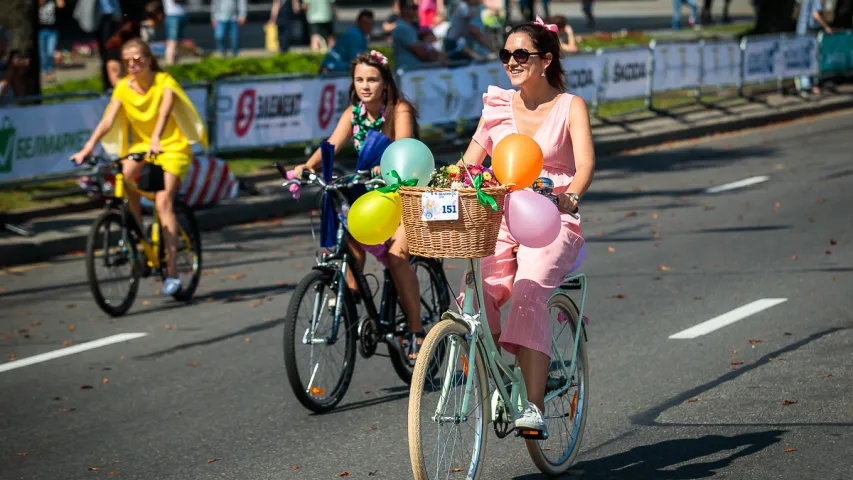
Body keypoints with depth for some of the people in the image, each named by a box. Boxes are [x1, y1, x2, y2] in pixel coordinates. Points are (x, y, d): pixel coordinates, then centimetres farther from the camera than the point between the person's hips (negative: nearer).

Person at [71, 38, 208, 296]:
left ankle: (172, 272, -22)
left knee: (163, 200, -22)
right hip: (141, 145, 4)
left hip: (172, 148, -4)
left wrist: (156, 139, -50)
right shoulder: (123, 87, -3)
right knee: (125, 173, -29)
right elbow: (108, 120, -15)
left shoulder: (164, 82, -13)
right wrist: (88, 146, -31)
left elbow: (164, 112, -32)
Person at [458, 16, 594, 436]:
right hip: (502, 221, 4)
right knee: (475, 297, -24)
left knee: (528, 295, -32)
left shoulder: (570, 106, 0)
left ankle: (535, 406, -36)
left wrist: (570, 197, -35)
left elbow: (585, 163, -14)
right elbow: (468, 164, 10)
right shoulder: (497, 106, 12)